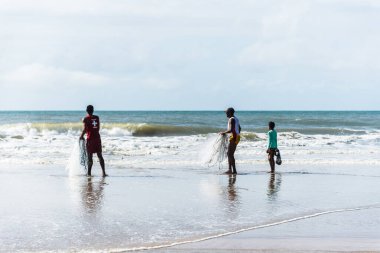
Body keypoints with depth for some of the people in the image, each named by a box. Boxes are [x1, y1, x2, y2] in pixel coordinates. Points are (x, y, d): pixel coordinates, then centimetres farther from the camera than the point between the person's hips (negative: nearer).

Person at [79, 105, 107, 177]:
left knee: (90, 156, 2)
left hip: (90, 139, -4)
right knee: (100, 156, 5)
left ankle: (89, 173, 5)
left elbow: (85, 129, -14)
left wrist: (81, 136, -1)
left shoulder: (86, 119, -7)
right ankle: (104, 172, -1)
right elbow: (98, 128, 10)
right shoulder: (97, 117, 7)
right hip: (97, 138, 4)